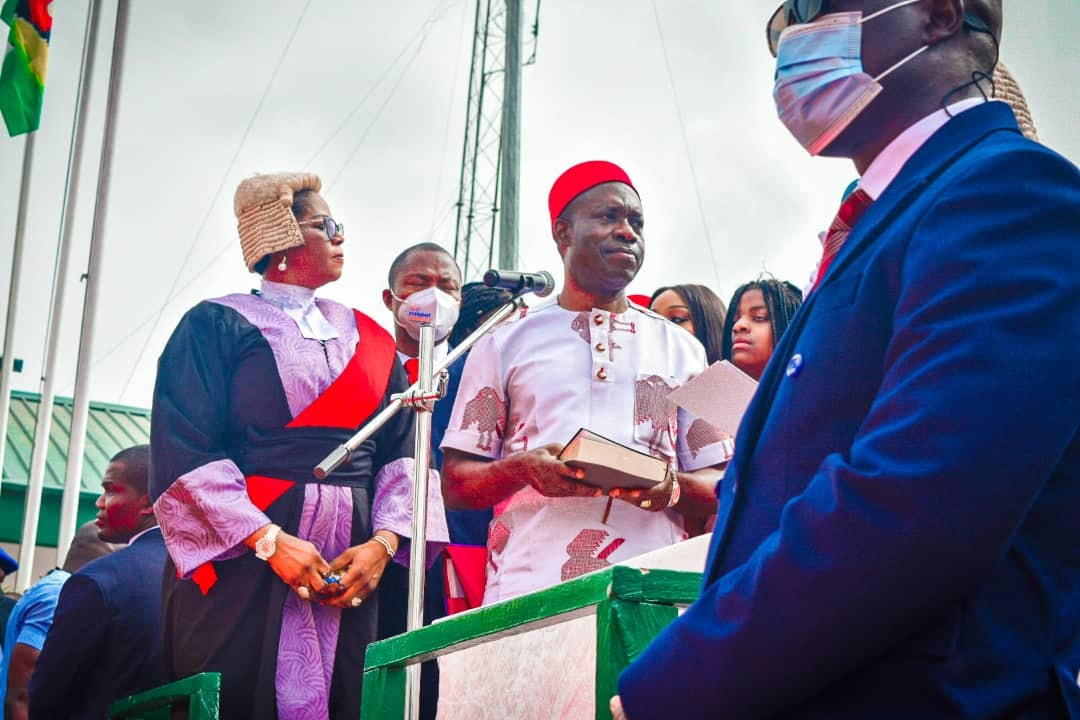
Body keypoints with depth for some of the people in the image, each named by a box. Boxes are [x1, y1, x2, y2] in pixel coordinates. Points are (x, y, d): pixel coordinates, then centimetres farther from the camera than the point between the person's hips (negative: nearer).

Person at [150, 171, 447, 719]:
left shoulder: (369, 339, 16)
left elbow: (401, 452, 8)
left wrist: (384, 541, -9)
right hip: (241, 560, -4)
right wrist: (270, 541, -18)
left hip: (352, 564, 4)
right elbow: (185, 451, -9)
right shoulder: (218, 325, 1)